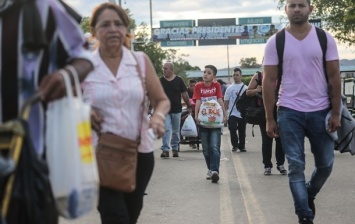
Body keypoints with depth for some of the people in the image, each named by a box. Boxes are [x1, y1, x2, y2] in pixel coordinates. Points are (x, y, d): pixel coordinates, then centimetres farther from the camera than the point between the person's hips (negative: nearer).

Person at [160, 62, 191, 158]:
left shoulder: (179, 80, 1)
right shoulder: (161, 81, 3)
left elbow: (184, 94, 5)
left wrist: (188, 106, 5)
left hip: (176, 110, 1)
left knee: (176, 131, 10)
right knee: (166, 130, -10)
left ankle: (175, 148, 24)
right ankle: (165, 150, -12)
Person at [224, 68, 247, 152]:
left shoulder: (245, 88, 4)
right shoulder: (230, 88, 5)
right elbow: (226, 101, 7)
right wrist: (225, 112, 0)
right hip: (232, 113, 0)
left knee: (242, 131, 6)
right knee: (232, 129, -12)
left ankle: (242, 146, 18)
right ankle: (235, 145, 1)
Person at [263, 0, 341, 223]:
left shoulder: (325, 38, 1)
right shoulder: (275, 42, -1)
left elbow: (334, 77, 1)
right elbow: (269, 81, 0)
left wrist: (336, 113, -4)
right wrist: (270, 118, -3)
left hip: (320, 111, 1)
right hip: (289, 112, -1)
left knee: (326, 163, 9)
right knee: (296, 166, -1)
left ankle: (309, 194, 37)